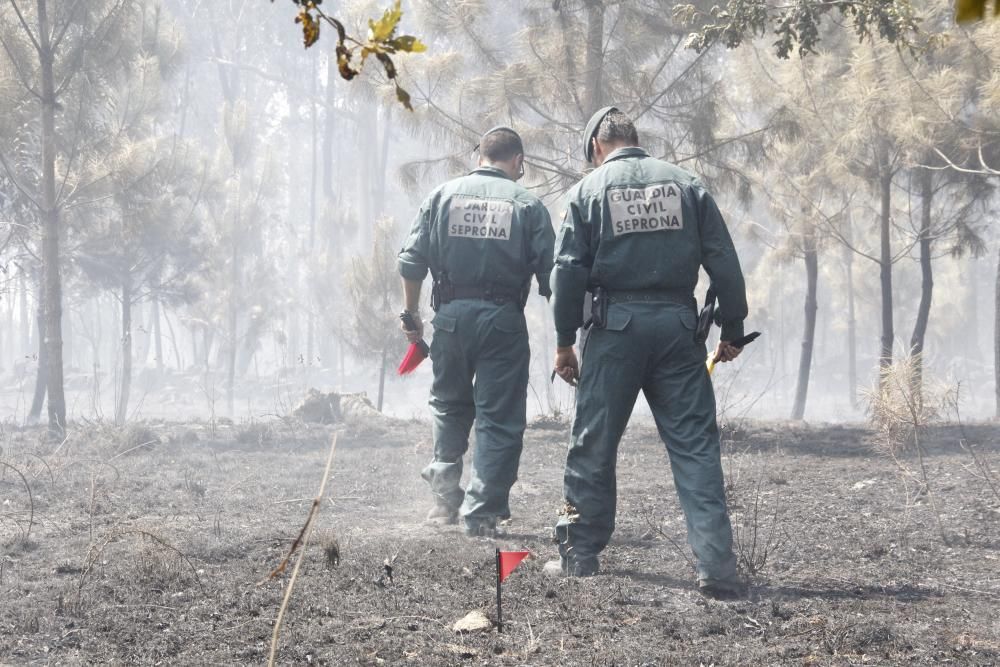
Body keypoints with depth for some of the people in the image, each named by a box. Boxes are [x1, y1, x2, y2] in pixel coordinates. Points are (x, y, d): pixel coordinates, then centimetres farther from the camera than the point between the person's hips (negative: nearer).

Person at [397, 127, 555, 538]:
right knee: (499, 418, 4)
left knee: (449, 405, 22)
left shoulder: (443, 195, 5)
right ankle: (482, 512, 2)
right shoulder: (527, 204, 0)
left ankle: (445, 495, 20)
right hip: (503, 319, -2)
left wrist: (412, 314, 14)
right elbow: (551, 276, -3)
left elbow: (411, 262, 3)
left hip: (451, 316, 2)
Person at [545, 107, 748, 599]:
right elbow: (724, 263, 4)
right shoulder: (686, 185, 8)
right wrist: (732, 330, 10)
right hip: (677, 324, 1)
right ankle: (717, 567, -6)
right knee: (695, 447, 0)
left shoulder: (587, 190, 3)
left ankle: (580, 555, 16)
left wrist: (565, 340, 3)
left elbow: (568, 271, -3)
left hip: (615, 325, -1)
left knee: (593, 446, 9)